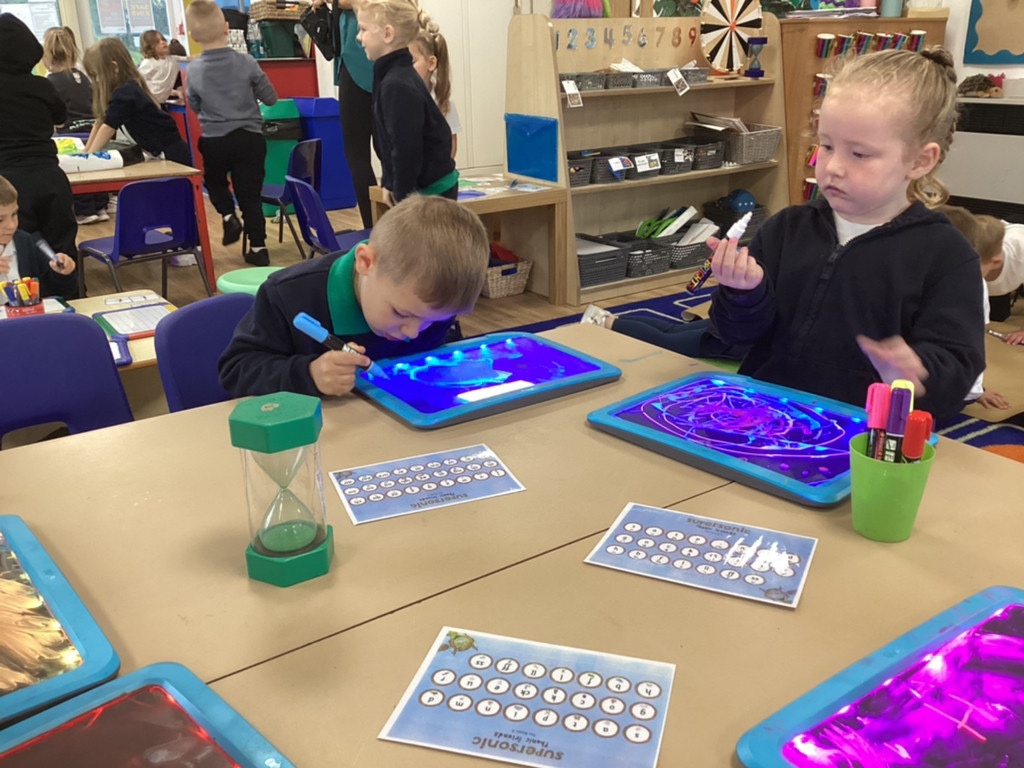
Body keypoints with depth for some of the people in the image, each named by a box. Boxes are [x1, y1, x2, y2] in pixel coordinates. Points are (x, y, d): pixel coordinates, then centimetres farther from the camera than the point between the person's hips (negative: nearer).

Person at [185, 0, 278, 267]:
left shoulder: (193, 70, -6)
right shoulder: (246, 62, -9)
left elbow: (195, 107, 7)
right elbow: (271, 98, 0)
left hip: (214, 141, 0)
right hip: (250, 138, 0)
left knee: (214, 180, 29)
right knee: (250, 195, 6)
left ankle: (228, 216, 11)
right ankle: (258, 247, 6)